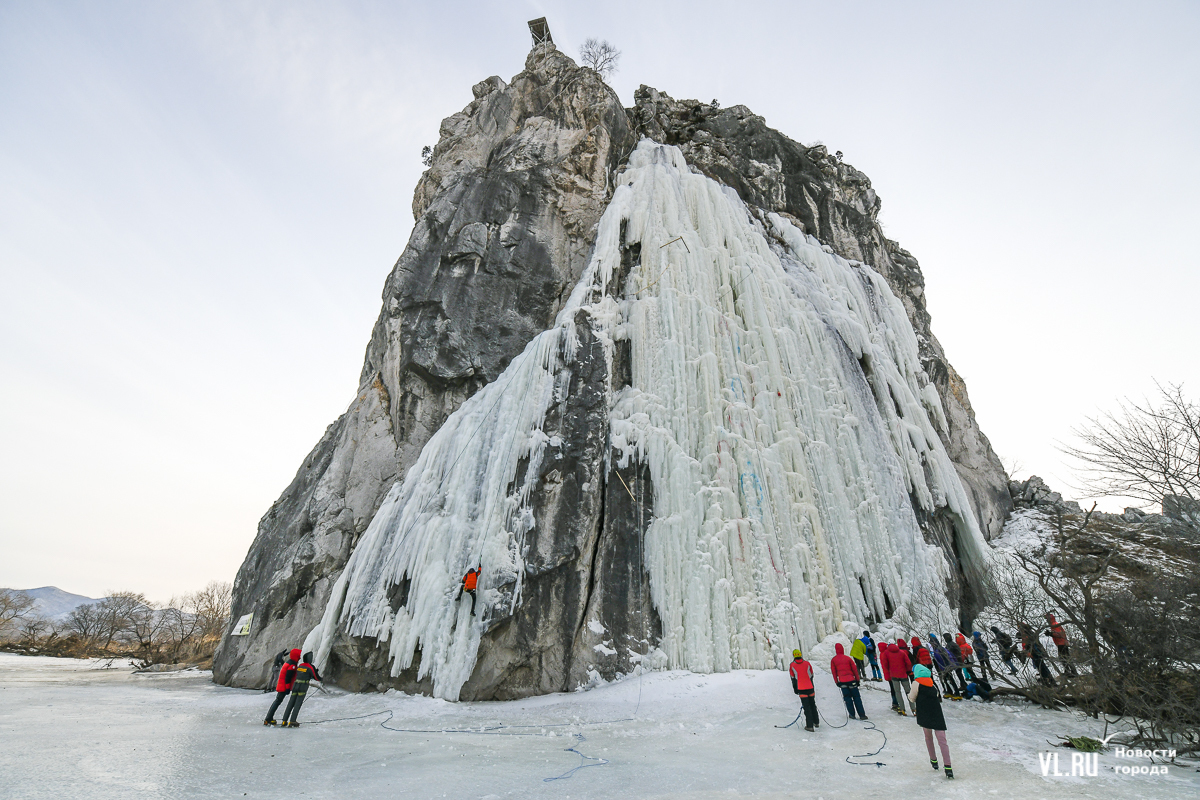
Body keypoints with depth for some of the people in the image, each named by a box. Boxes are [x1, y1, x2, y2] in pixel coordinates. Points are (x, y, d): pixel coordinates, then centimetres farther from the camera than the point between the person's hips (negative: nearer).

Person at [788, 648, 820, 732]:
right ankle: (816, 722, 30)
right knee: (813, 705, 19)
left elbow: (793, 678, 3)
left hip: (801, 689, -3)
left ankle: (809, 726, 1)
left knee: (806, 707, 2)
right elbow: (811, 676, 9)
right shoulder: (807, 664, 3)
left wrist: (795, 689, 13)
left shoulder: (792, 666, -1)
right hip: (810, 688, 3)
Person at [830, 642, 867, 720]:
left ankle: (852, 714, 9)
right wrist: (857, 679, 8)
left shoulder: (833, 660, 3)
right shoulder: (848, 658, -2)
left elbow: (833, 672, 4)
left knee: (847, 697, 10)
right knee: (856, 697, 7)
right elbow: (855, 669, -1)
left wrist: (836, 682, 12)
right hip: (851, 680, 0)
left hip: (842, 681, 1)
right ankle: (862, 715, 5)